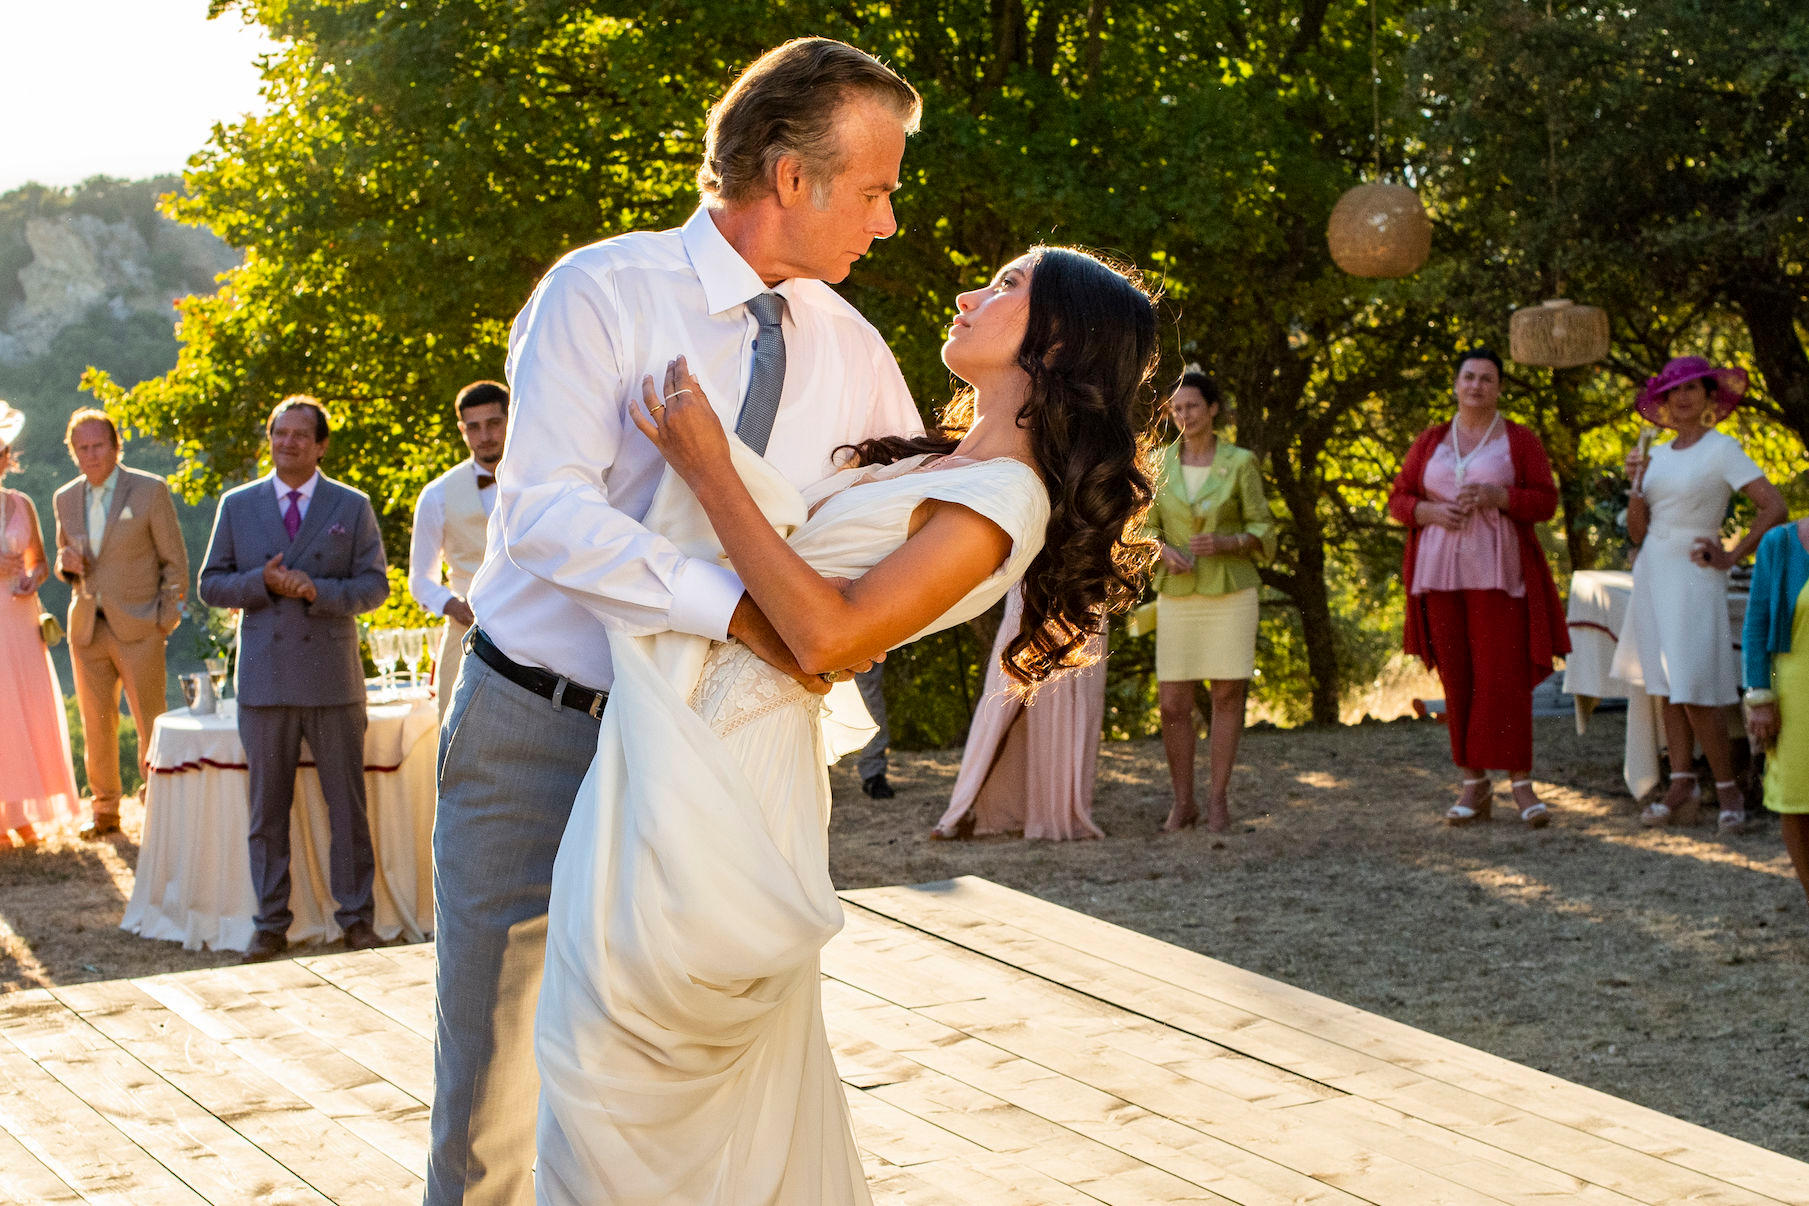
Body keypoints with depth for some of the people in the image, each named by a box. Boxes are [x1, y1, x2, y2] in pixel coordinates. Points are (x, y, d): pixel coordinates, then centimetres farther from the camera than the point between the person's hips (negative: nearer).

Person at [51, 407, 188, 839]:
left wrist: (167, 618, -7)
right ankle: (104, 808, 20)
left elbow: (174, 560, -1)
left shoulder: (150, 491, -4)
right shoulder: (65, 499, 10)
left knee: (151, 723, -2)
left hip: (138, 629, -4)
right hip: (87, 629, 4)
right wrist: (67, 563, -4)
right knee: (96, 725, 8)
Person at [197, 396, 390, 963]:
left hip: (333, 677, -1)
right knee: (268, 809, 5)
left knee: (347, 805, 1)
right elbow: (211, 584, 8)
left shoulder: (353, 507, 7)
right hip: (265, 678, 1)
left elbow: (375, 586, 2)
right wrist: (262, 581, -11)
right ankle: (271, 924, 12)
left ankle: (356, 917, 11)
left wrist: (318, 590, -16)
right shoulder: (237, 506, 10)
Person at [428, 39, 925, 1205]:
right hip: (537, 726, -4)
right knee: (494, 1058, 6)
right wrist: (736, 605, -36)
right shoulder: (604, 293, -15)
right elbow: (547, 514, -28)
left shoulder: (852, 352, 1)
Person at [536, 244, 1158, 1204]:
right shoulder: (933, 465, 15)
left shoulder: (1006, 498, -14)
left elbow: (827, 634, -21)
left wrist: (709, 469, -18)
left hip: (728, 758, -9)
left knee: (616, 1045, -1)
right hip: (679, 732, 9)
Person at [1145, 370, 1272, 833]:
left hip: (1231, 594, -2)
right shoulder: (1160, 464, 2)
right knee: (1173, 705, -1)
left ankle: (1218, 799, 13)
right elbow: (1147, 531, 6)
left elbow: (1262, 534, -2)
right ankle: (1183, 804, 13)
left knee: (1228, 696, 2)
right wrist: (1165, 553, -16)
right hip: (1179, 596, 2)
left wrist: (1223, 543, -22)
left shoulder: (1241, 463, -4)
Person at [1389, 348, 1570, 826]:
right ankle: (1474, 786, 7)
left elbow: (1546, 501, 0)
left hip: (1497, 571, -3)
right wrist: (1431, 511, -8)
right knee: (1458, 680, 2)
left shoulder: (1519, 440, 6)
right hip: (1440, 572, 3)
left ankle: (1521, 784, -6)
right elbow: (1398, 500, 12)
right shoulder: (1429, 442, 13)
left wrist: (1497, 496, -15)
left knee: (1504, 677, -9)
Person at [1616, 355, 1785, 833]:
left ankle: (1729, 792, 1)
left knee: (1694, 691, -9)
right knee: (1667, 687, 6)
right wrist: (1636, 484, -3)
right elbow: (1637, 532, 11)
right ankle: (1681, 787, 9)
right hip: (1652, 573, 7)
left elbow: (1774, 508, -12)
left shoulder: (1722, 449, -5)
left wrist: (1731, 557, -9)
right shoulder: (1656, 455, 12)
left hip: (1692, 578, -6)